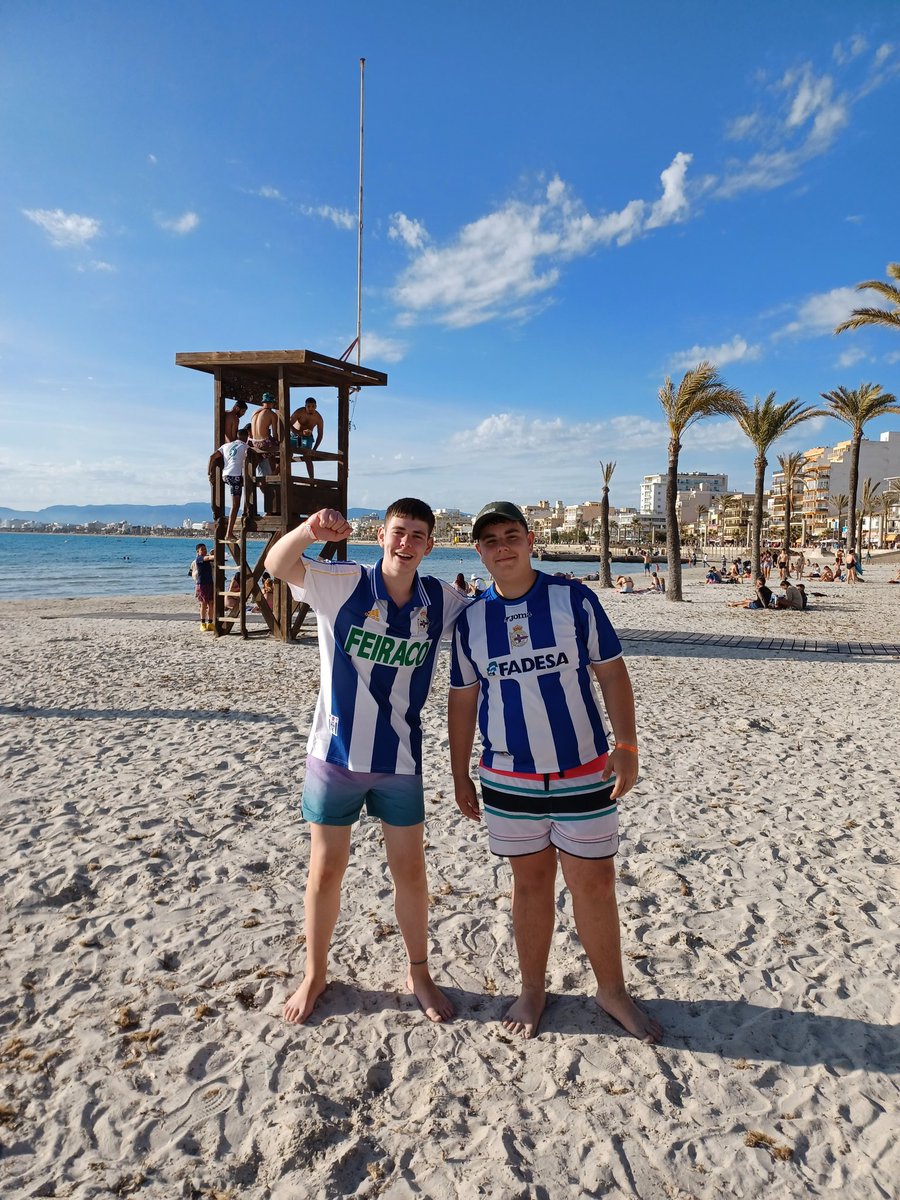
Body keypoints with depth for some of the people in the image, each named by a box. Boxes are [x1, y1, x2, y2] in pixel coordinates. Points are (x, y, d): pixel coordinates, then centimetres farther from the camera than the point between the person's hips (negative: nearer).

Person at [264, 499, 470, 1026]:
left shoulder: (442, 601, -4)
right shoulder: (345, 583, -13)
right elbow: (278, 565, -29)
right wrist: (310, 529, -48)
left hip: (400, 762, 2)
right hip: (335, 755, -2)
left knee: (411, 873, 13)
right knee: (325, 872, 13)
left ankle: (419, 973, 37)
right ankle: (315, 975, 37)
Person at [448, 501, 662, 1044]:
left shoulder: (574, 598, -5)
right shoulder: (471, 619, 0)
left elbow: (613, 674, -3)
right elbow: (462, 700, 7)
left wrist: (627, 746, -10)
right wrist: (460, 774, 8)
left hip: (584, 773, -1)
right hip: (509, 779, 2)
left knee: (595, 884, 8)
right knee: (530, 882, 14)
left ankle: (612, 990, 31)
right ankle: (533, 990, 34)